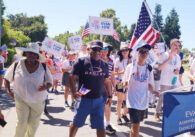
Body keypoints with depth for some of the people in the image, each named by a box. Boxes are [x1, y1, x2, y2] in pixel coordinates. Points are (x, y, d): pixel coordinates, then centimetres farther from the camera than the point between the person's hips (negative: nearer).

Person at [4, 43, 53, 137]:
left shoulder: (43, 67, -7)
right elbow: (7, 78, 9)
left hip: (38, 101, 1)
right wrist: (8, 91, 1)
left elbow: (50, 82, 2)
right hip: (21, 100, -1)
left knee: (34, 124, 13)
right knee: (22, 123, -6)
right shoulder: (17, 65, -7)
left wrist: (45, 86, -20)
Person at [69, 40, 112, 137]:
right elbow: (73, 78, -8)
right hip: (84, 99, -3)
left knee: (100, 126, 8)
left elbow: (106, 81, 15)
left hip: (99, 100, 3)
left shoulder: (104, 65, 5)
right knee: (76, 123, 14)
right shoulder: (82, 62, -8)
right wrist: (74, 92, -22)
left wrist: (109, 95, 13)